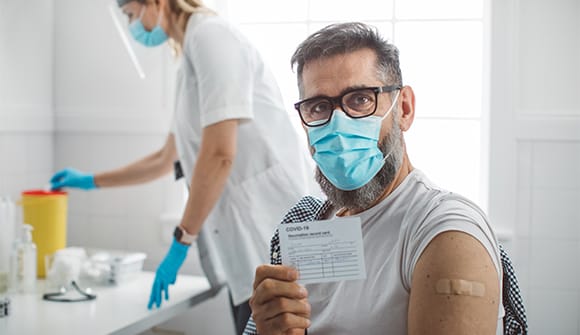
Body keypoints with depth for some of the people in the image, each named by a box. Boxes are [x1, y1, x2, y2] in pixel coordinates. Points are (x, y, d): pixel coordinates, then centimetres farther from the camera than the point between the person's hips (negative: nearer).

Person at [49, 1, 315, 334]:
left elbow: (219, 154, -17)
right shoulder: (194, 54, 22)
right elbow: (165, 160, 33)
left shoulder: (210, 34, -8)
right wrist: (92, 181, 40)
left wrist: (182, 240, -11)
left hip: (273, 238, -9)